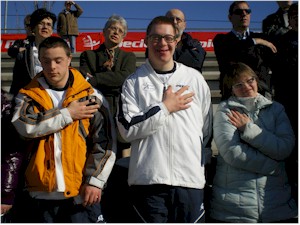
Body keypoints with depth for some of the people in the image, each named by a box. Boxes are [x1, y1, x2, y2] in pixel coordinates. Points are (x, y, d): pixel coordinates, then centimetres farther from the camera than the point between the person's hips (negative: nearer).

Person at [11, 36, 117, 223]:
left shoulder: (91, 97, 2)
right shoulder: (28, 96, 7)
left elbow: (105, 143, -2)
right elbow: (25, 125, -14)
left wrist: (95, 181, -9)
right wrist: (68, 114, -12)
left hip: (81, 193, -1)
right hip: (41, 193, 2)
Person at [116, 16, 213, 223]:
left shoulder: (194, 78, 9)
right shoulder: (134, 82, 4)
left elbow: (207, 128, 13)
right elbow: (128, 129, -6)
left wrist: (201, 162, 12)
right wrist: (164, 108, -7)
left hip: (190, 177, 2)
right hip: (148, 178, -1)